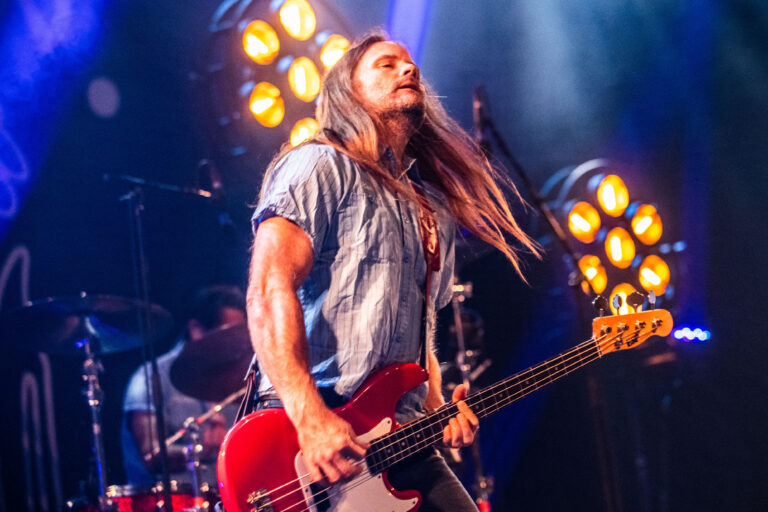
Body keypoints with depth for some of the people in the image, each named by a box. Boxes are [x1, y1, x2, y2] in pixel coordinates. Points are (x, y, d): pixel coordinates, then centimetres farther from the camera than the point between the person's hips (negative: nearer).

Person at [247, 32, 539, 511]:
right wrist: (311, 420, -24)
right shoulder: (321, 166, -2)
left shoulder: (434, 209, 21)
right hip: (315, 435, -7)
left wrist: (438, 409, 7)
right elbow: (269, 292, -14)